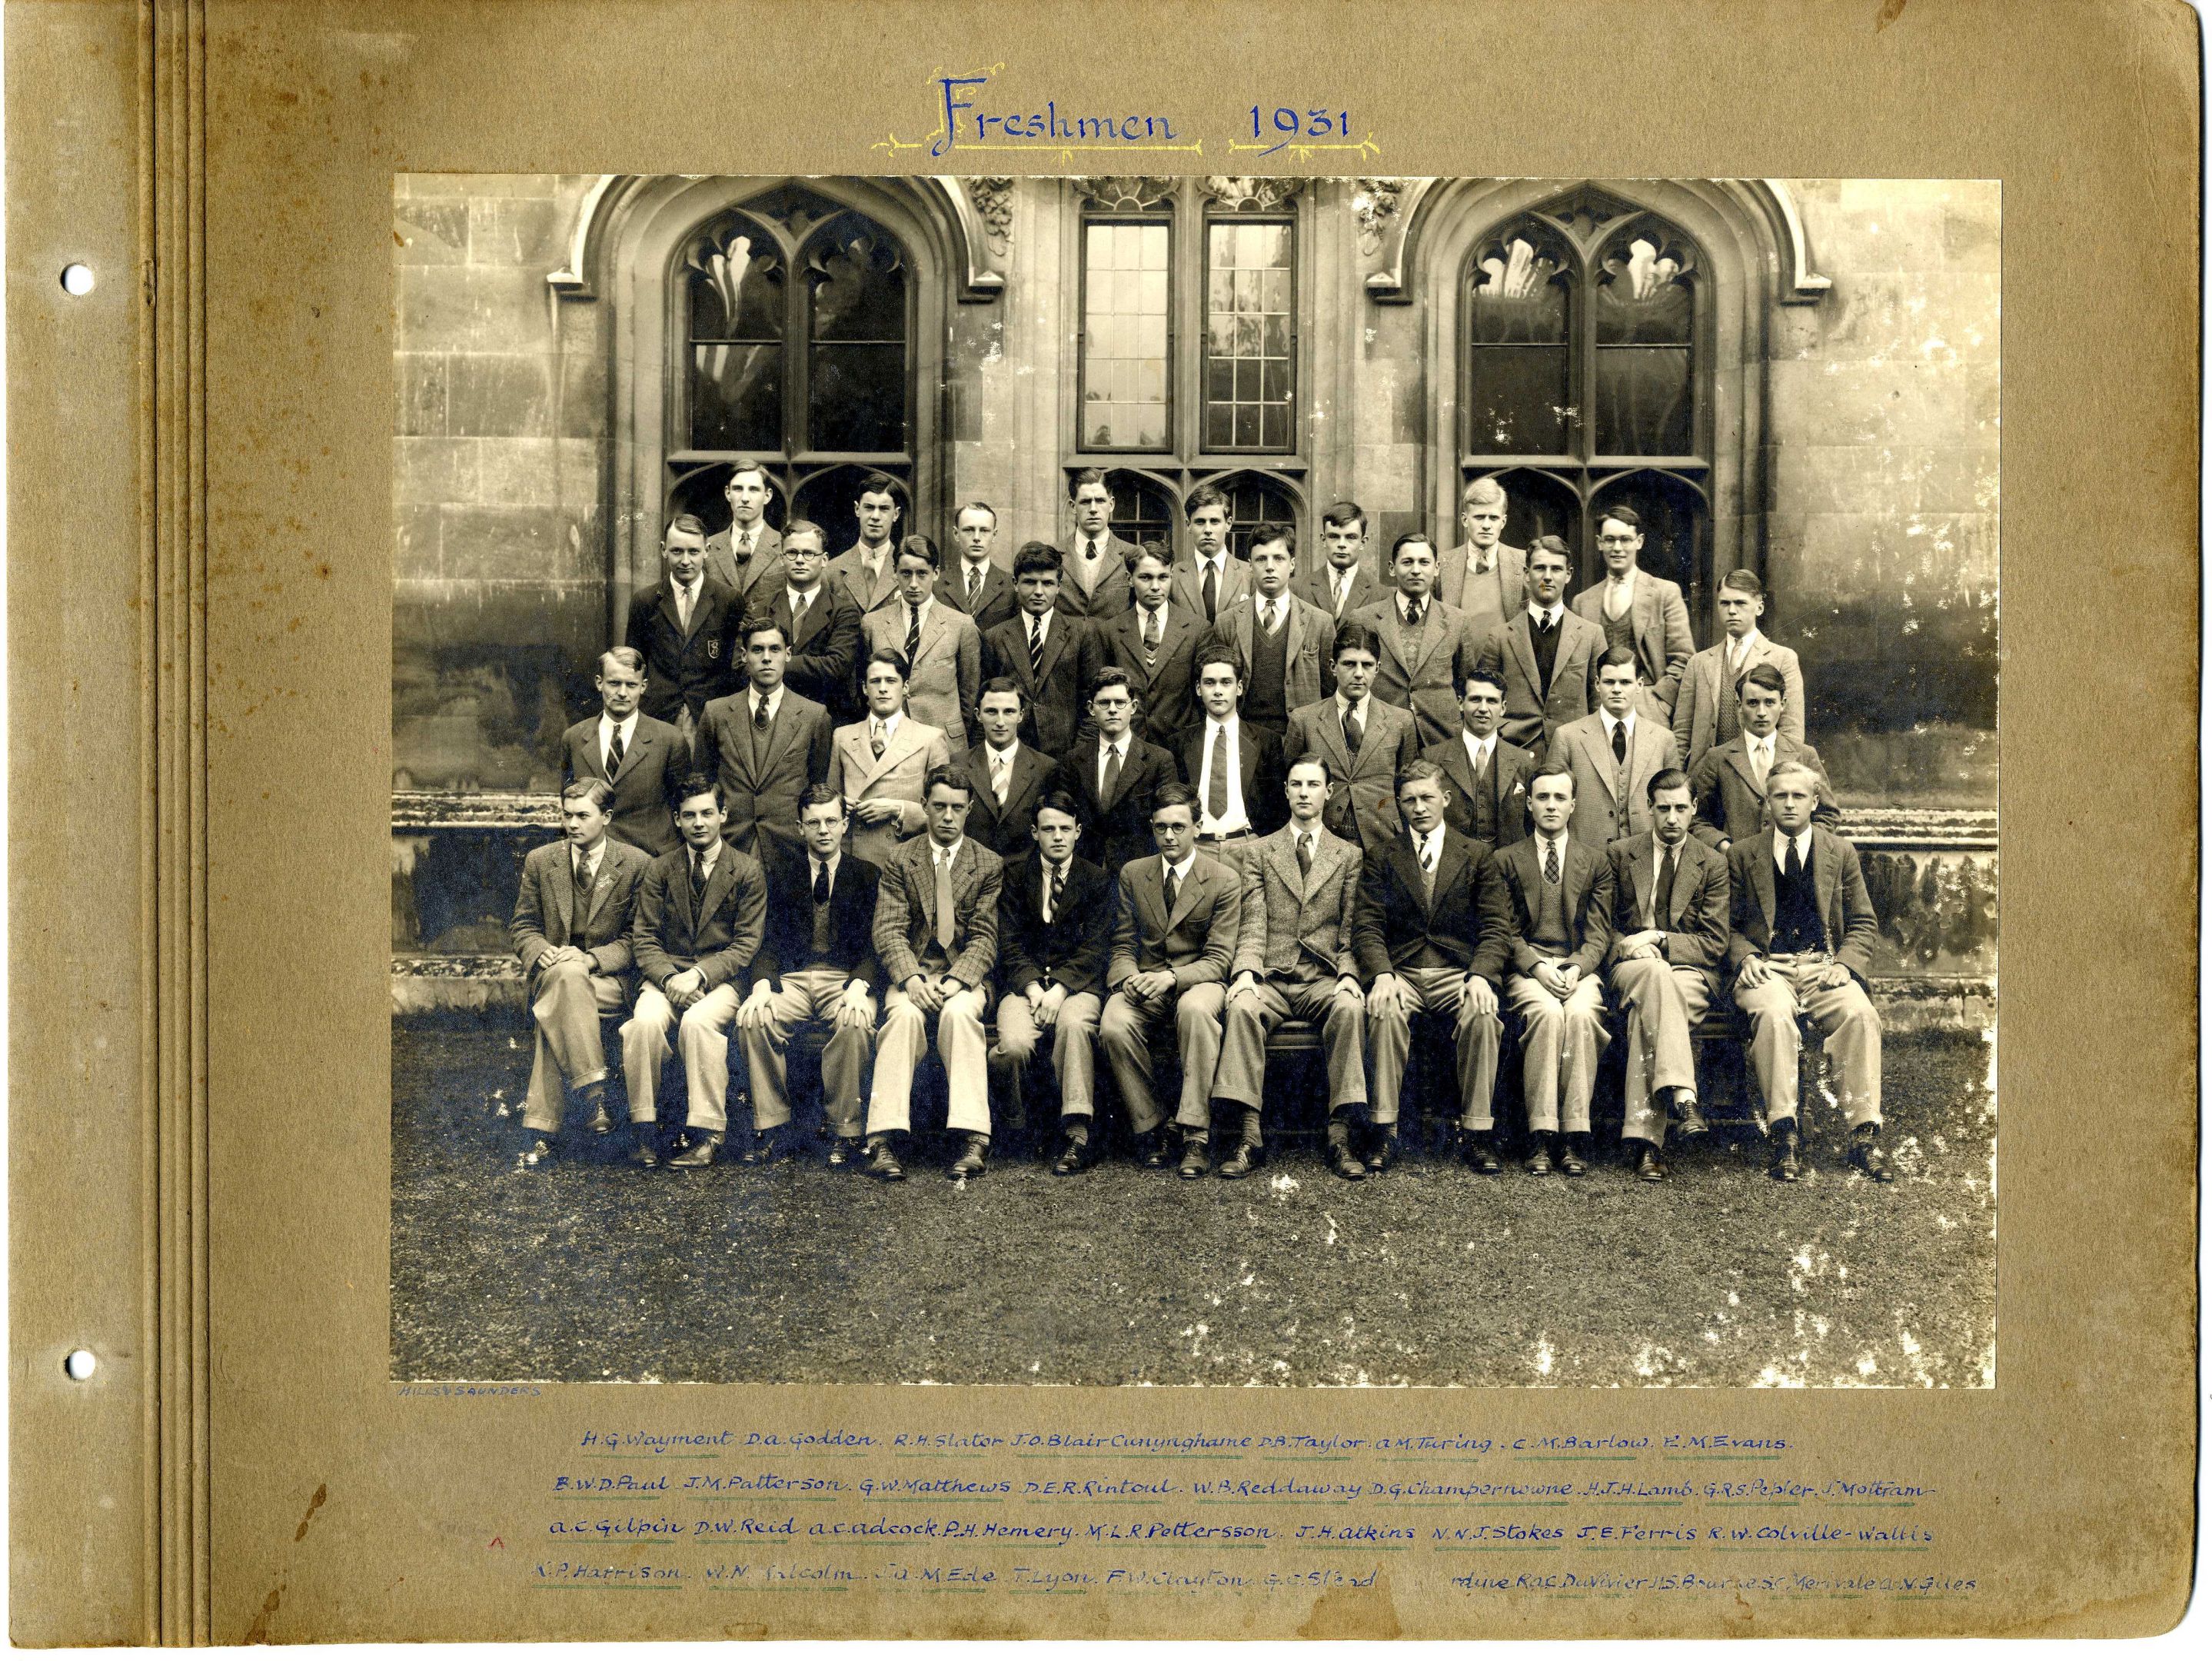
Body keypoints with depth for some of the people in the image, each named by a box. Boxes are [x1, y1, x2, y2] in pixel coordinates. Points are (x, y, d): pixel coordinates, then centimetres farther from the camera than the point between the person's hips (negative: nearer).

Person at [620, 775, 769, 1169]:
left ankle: (705, 1136, -29)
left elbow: (747, 944, -1)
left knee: (698, 1020, -35)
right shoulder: (659, 871, 11)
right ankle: (643, 1129, -21)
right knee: (646, 1019, -32)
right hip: (665, 975, 2)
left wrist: (700, 975, -15)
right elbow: (643, 938, 6)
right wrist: (668, 978, -14)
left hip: (722, 978, -2)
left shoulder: (748, 871, 4)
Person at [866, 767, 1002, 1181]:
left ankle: (972, 1142, -37)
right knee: (905, 1015, -33)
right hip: (911, 971, 1)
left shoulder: (989, 864, 5)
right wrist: (911, 979, -20)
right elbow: (889, 930, -1)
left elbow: (985, 938, -1)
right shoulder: (900, 860, 7)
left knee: (958, 1013, -34)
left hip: (965, 973, 0)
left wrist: (954, 981, -19)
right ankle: (883, 1143, -37)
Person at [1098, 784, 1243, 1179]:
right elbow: (1123, 944, 11)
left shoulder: (1224, 881, -1)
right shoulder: (1132, 874, 10)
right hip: (1142, 983, 3)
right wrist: (1127, 977, -13)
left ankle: (1195, 1136, -36)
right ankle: (1148, 1130, -15)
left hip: (1196, 981, -3)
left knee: (1196, 1009, -40)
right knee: (1113, 1026, -31)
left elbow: (1219, 959, -5)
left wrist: (1172, 978, -23)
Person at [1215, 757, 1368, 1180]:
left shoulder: (1349, 855, 15)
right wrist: (1246, 973, -13)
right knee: (1241, 1008, -33)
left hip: (1324, 981, 0)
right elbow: (1252, 926, 5)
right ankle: (1249, 1138, -33)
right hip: (1271, 979, 0)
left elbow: (1351, 931, 9)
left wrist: (1348, 975, -10)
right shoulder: (1260, 852, 15)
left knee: (1350, 1008, -34)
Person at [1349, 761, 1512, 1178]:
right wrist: (1382, 975, -17)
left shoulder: (1477, 855, 12)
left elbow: (1494, 927, 4)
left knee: (1483, 1014, -33)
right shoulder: (1380, 857, 13)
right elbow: (1366, 926, 3)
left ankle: (1475, 1134, -25)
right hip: (1400, 971, 0)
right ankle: (1384, 1134, -29)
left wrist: (1480, 975, -15)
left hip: (1458, 972, 0)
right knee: (1386, 1012, -34)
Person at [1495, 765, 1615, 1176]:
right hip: (1526, 968, -1)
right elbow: (1506, 930, 6)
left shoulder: (1595, 861, 16)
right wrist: (1538, 967, -12)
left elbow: (1599, 932, 8)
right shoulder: (1506, 860, 13)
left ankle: (1576, 1134, -31)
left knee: (1581, 1013, -33)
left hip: (1580, 968, 1)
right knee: (1547, 1012, -34)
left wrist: (1576, 969, -12)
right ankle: (1541, 1136, -34)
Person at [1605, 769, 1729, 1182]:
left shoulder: (1713, 865, 8)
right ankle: (1681, 1094, -53)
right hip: (1631, 967, 0)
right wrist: (1627, 946, -12)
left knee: (1645, 1015, -36)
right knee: (1655, 972, -39)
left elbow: (1715, 943, 2)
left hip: (1693, 975, 0)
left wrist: (1658, 938, -11)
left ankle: (1643, 1137, -42)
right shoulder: (1619, 854, 10)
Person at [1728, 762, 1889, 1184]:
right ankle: (1782, 1134, -35)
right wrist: (1746, 958, -8)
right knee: (1774, 1014, -36)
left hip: (1824, 968, 1)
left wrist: (1845, 963, -5)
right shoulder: (1743, 855, 15)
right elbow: (1731, 925, 13)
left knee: (1861, 1015, -31)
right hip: (1768, 968, -1)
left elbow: (1862, 923, 15)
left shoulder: (1841, 853, 17)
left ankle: (1865, 1133, -28)